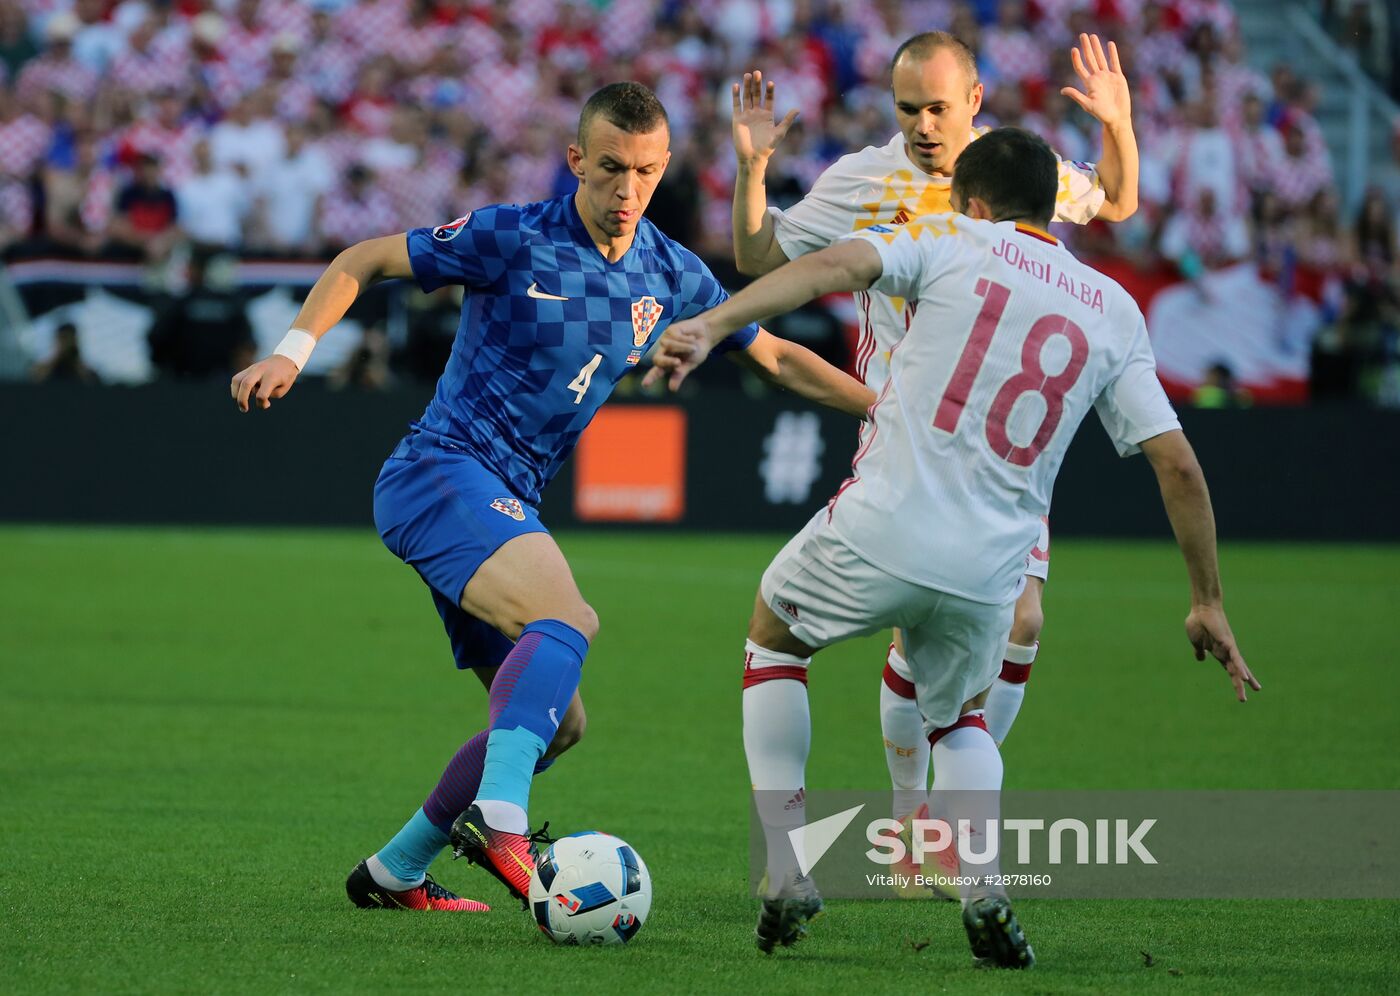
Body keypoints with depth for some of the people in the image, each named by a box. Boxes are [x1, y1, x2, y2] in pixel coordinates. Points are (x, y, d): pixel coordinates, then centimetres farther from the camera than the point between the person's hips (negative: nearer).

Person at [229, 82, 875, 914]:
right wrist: (294, 350, -13)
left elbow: (777, 357, 18)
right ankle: (499, 819, -46)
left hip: (505, 504, 8)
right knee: (565, 617, -33)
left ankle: (394, 873, 20)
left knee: (556, 719, 11)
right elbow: (364, 261, -1)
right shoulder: (512, 238, -9)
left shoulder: (672, 277, 8)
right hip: (441, 471, -8)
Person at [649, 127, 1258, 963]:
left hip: (881, 531, -3)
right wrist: (1208, 602, 16)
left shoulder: (950, 241, 7)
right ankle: (987, 893, 3)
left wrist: (713, 326, -22)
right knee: (960, 717, 31)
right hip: (989, 572, 3)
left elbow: (832, 267, -12)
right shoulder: (1115, 310, 14)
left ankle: (788, 879, 15)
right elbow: (1178, 463, 9)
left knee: (773, 637, 27)